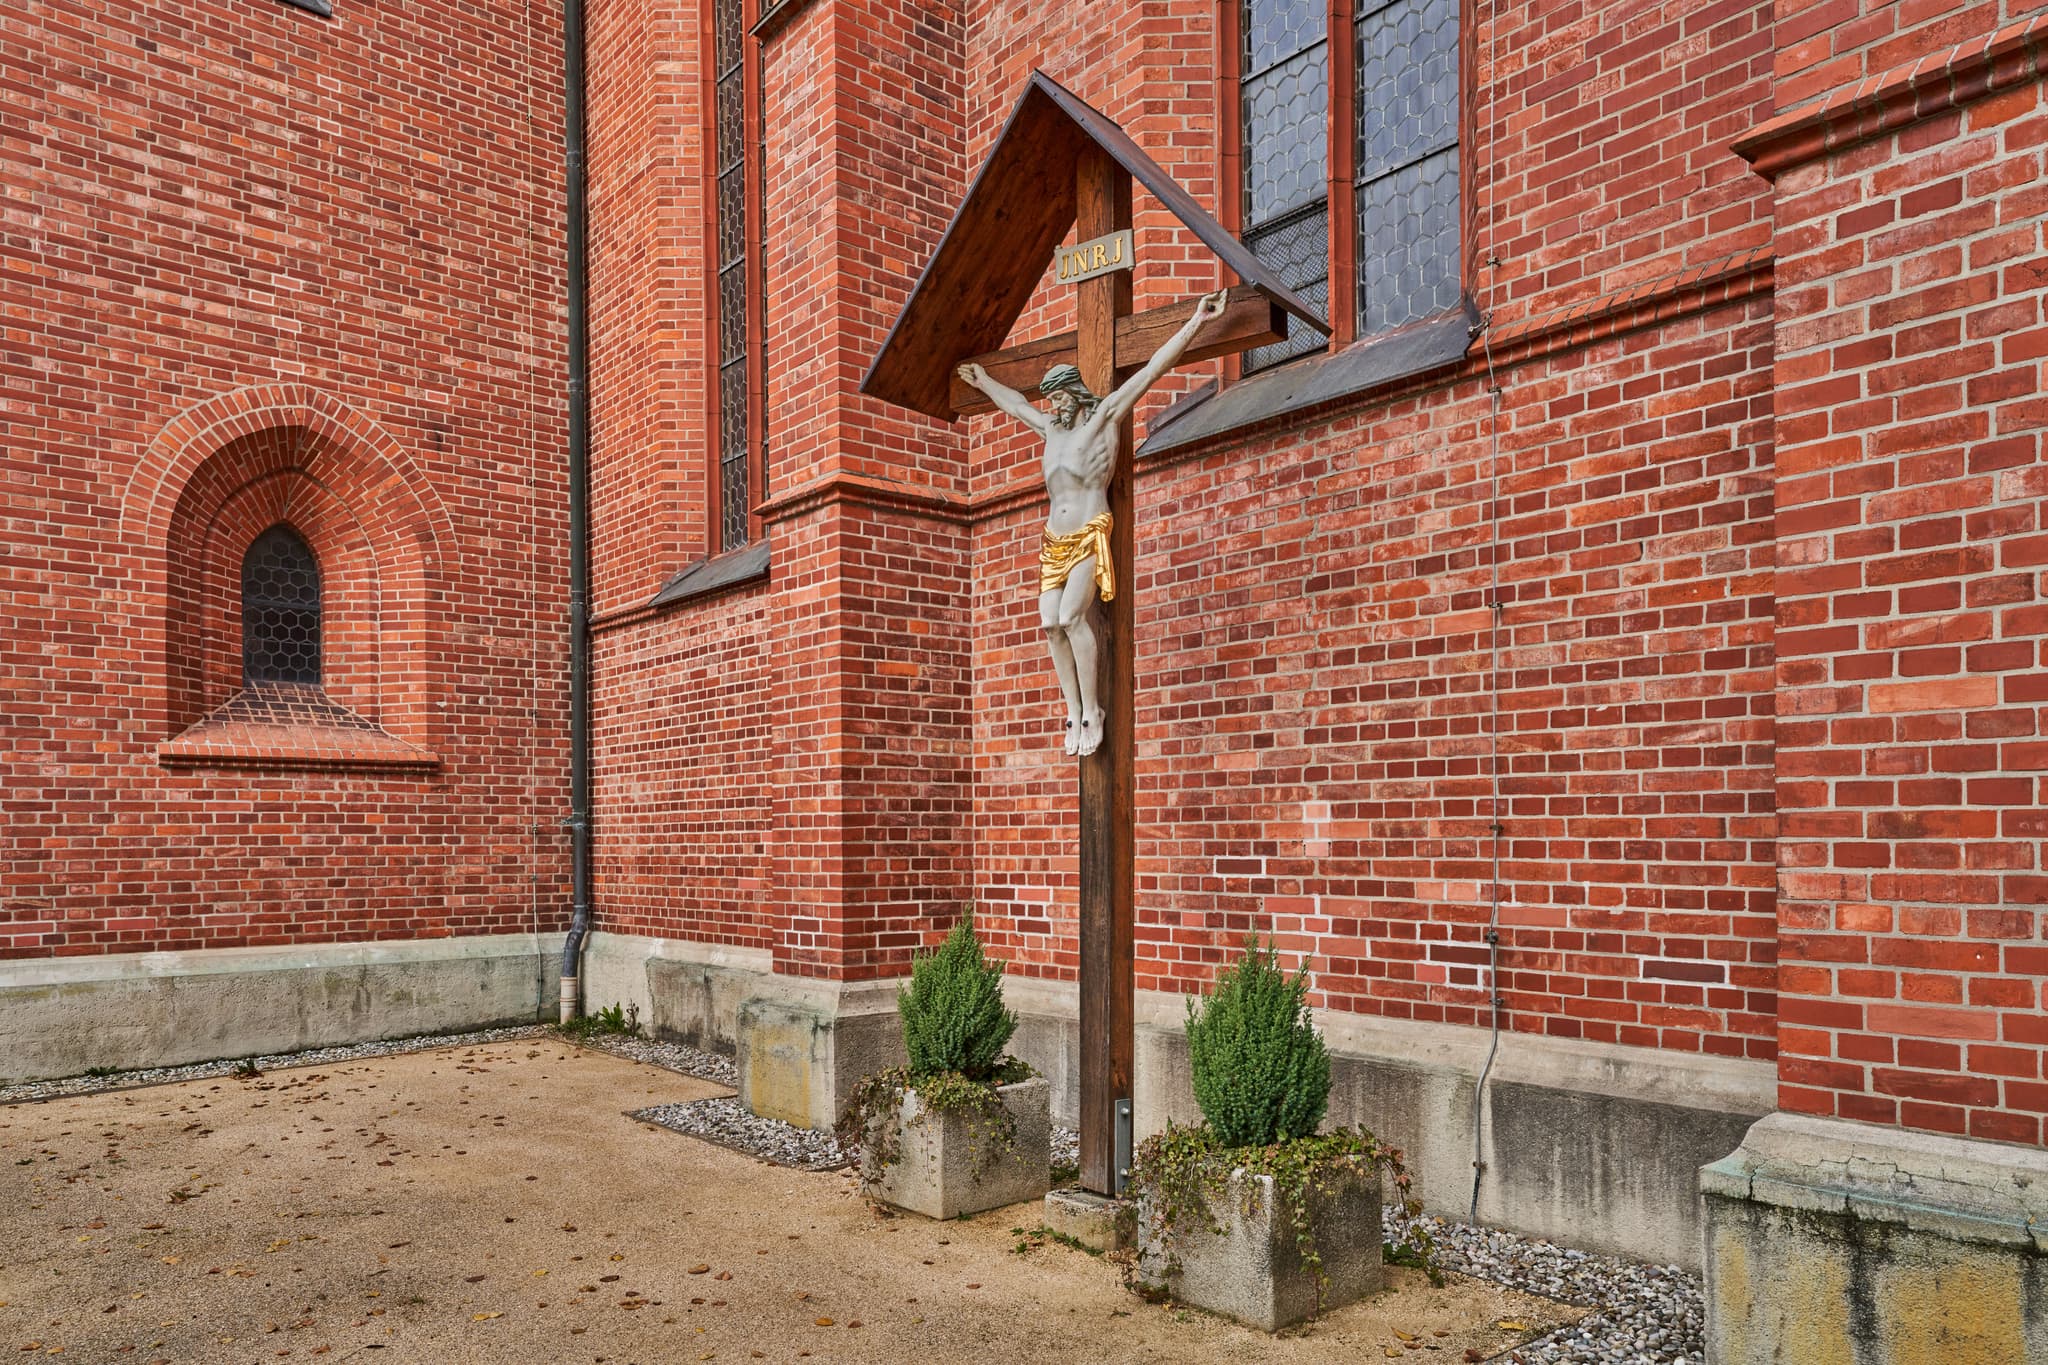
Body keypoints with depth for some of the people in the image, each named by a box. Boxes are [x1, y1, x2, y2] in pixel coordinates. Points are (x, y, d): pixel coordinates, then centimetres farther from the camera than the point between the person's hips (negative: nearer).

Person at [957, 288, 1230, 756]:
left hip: (1090, 539, -6)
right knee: (1051, 624, -9)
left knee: (1071, 617, -23)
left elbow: (1153, 368, -1)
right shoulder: (1051, 429, 21)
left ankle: (1092, 711, -18)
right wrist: (983, 380, 53)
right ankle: (1074, 712, -5)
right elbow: (1013, 402, 40)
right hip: (1054, 545, 6)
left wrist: (1195, 322, -4)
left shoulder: (1105, 416, 4)